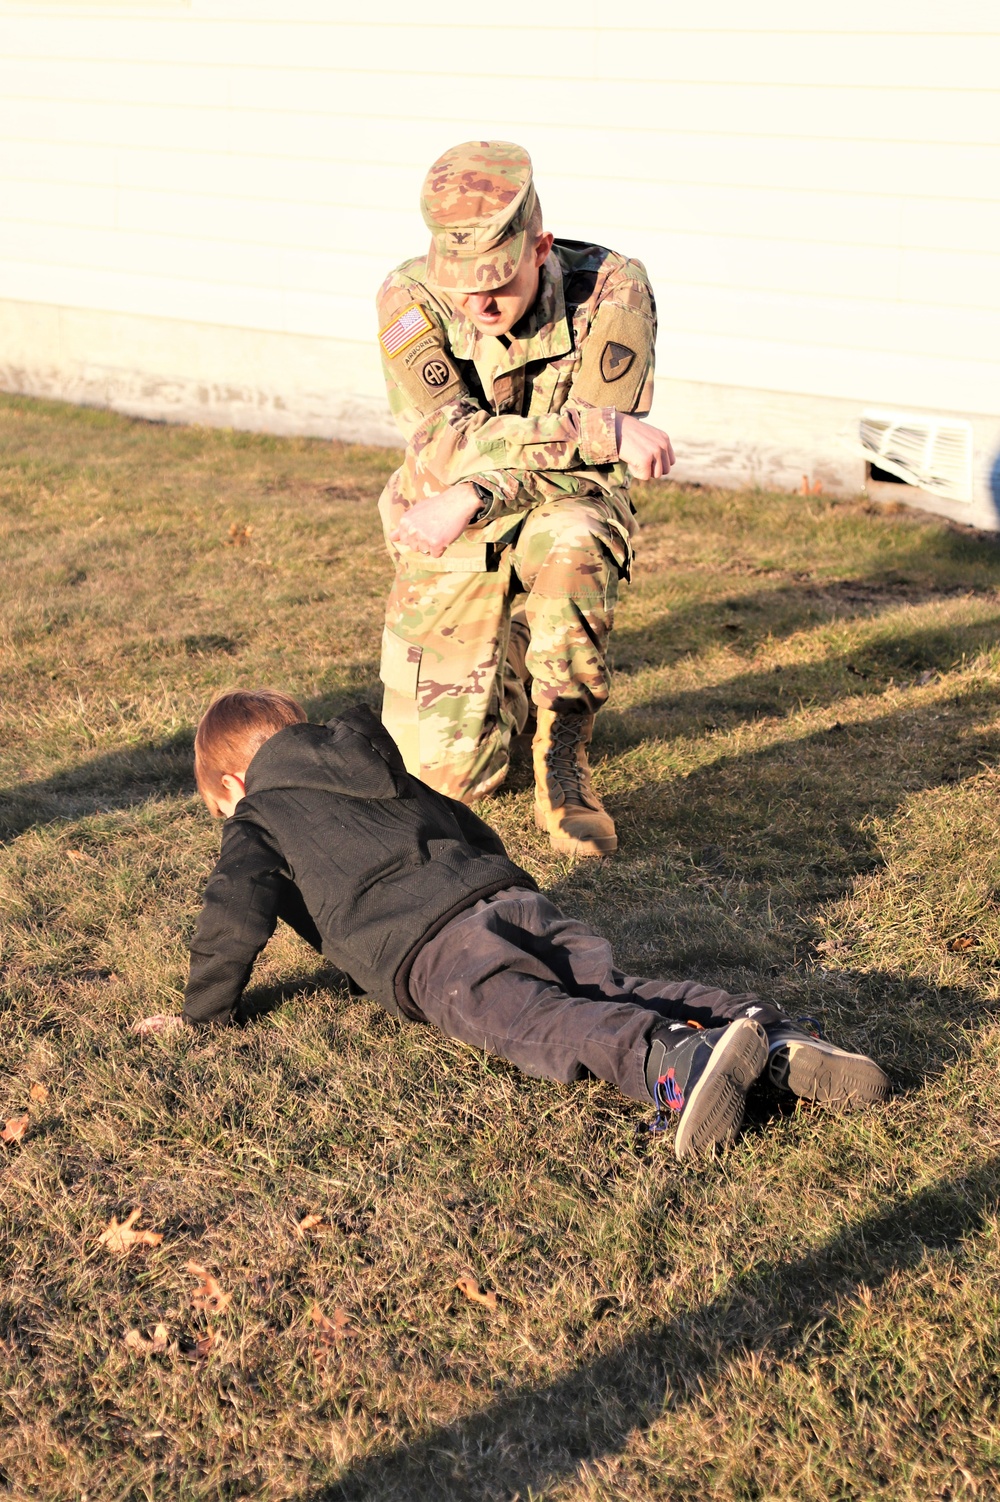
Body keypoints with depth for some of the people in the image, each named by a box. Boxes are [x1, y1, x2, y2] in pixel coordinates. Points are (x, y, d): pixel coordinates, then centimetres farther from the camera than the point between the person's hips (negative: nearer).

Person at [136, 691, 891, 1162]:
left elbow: (237, 912, 4)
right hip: (513, 896, 7)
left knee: (531, 1021, -28)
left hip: (428, 949, -7)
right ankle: (779, 1043, -29)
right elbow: (482, 837, 47)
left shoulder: (259, 820, 19)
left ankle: (674, 1060, -56)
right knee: (618, 989, -7)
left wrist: (208, 1009, 16)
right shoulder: (391, 781, 39)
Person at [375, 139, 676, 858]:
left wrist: (472, 497, -34)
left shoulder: (613, 290, -20)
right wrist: (596, 428, -35)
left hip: (564, 511, -1)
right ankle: (504, 672, 31)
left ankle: (565, 769, -19)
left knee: (567, 545, -40)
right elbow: (446, 442, -27)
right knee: (447, 772, -4)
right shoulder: (410, 298, -17)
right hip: (447, 536, 1)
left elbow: (592, 467, -22)